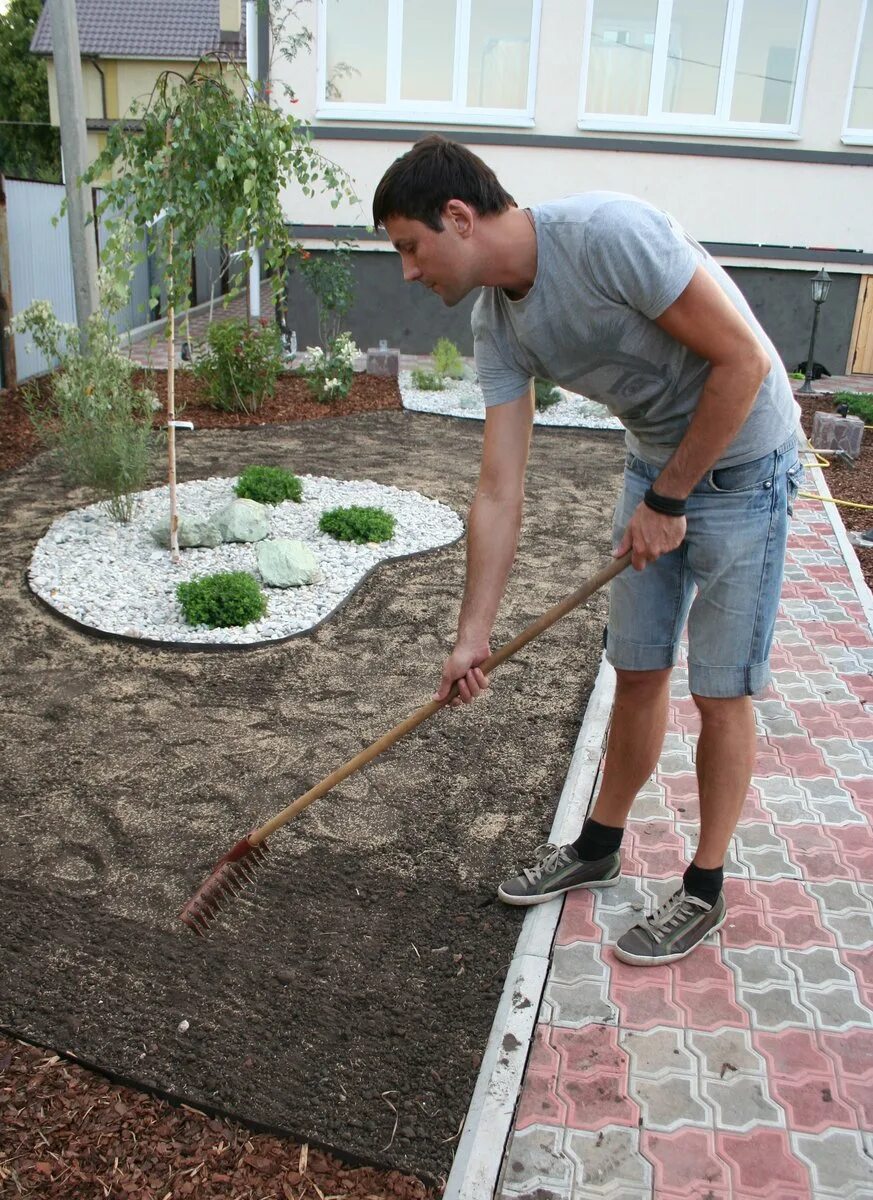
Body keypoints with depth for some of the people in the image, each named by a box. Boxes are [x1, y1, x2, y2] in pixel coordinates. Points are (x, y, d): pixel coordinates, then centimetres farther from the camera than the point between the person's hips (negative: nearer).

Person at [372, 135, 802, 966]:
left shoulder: (608, 234, -28)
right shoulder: (497, 324, -5)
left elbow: (744, 359, -25)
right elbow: (499, 493, -6)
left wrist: (667, 500, -18)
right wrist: (472, 636, -7)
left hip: (740, 463, -6)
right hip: (654, 460, 7)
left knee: (719, 692, 2)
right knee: (636, 672, 14)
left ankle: (704, 889, 20)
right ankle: (598, 848, 32)